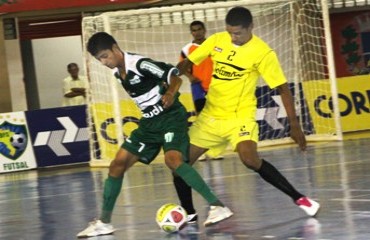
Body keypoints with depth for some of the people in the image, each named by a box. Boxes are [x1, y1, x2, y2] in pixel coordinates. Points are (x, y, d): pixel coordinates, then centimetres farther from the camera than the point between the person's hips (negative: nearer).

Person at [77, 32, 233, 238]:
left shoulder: (139, 64, -19)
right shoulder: (117, 72, 6)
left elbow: (174, 76, -21)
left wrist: (171, 94, -38)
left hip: (171, 116, -9)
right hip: (150, 122, 9)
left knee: (173, 160, -31)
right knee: (118, 164, 3)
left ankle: (218, 206, -30)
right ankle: (104, 222, 12)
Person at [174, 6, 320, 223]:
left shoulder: (262, 52, -15)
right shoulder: (217, 40, -1)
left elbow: (283, 89, -11)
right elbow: (186, 64, 7)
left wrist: (294, 125, -15)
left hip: (240, 116, -5)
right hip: (210, 115, 5)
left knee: (250, 159, -30)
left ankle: (299, 198, -17)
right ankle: (189, 214, 21)